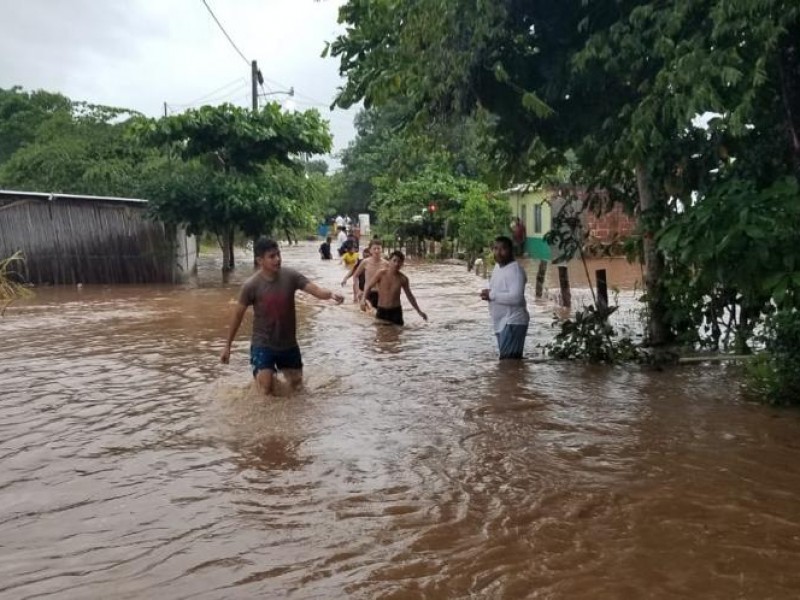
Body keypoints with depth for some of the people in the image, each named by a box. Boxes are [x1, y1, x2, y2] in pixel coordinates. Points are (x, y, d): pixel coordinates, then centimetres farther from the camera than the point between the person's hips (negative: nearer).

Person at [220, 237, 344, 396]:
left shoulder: (290, 276, -12)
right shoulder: (251, 285, -18)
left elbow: (316, 290, -20)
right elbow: (238, 315, -8)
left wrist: (331, 294, -44)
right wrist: (227, 346, -3)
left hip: (288, 342, 3)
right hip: (263, 343, -3)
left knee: (296, 383, 16)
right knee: (267, 388, -11)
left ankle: (280, 367, 48)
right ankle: (260, 370, 23)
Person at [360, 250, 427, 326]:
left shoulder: (403, 279, -2)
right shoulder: (381, 274, -9)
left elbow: (409, 295, 11)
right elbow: (368, 286, -5)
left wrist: (419, 311, 11)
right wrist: (363, 299, -24)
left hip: (396, 311, 2)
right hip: (382, 310, -2)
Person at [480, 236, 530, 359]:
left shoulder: (515, 269, -16)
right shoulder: (497, 267, 14)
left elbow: (516, 297, -28)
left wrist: (492, 295, -19)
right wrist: (487, 294, 2)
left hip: (513, 323, -10)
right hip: (501, 323, 10)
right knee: (512, 360, 16)